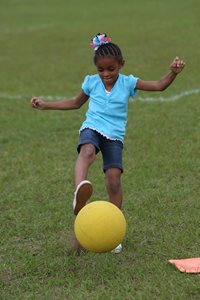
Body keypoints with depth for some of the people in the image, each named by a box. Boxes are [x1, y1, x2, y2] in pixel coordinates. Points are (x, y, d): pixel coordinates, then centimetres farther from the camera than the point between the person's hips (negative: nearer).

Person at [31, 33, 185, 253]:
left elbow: (159, 86, -2)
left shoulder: (128, 83, 2)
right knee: (87, 151, -38)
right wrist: (45, 105, 22)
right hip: (92, 129, 0)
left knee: (114, 182, -9)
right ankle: (80, 190, -66)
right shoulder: (91, 82, 7)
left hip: (114, 136, 1)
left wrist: (173, 72, -21)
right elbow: (76, 103, 25)